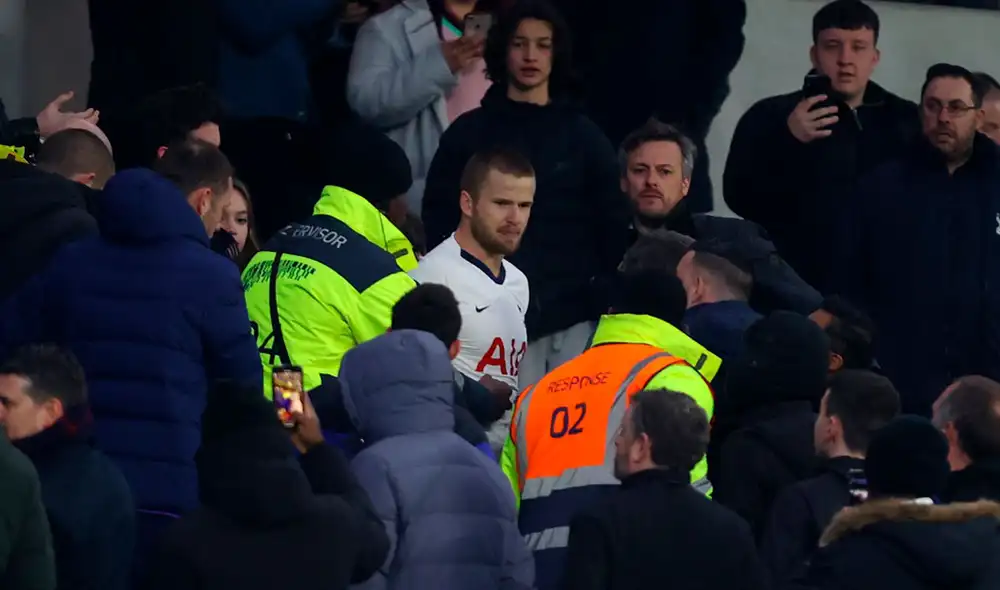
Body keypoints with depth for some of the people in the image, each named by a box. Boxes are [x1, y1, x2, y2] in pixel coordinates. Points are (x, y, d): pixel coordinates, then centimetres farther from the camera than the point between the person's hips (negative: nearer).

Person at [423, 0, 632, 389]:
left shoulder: (583, 135, 12)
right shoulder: (470, 133, 7)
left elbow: (613, 225, 11)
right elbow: (439, 219, 6)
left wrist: (608, 296, 0)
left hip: (574, 311, 2)